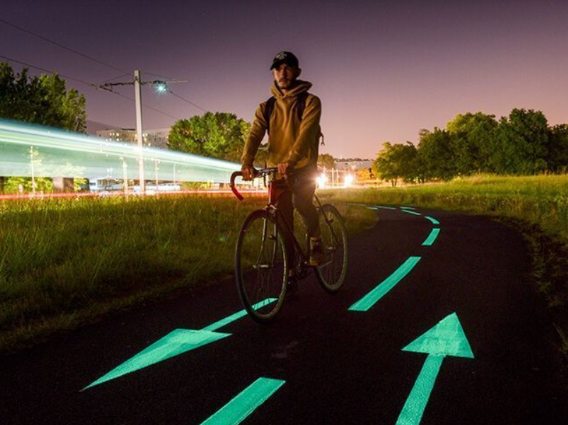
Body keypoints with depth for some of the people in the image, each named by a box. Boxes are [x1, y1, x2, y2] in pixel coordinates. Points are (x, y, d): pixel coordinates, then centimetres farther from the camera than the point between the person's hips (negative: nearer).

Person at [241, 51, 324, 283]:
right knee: (283, 223, 3)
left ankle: (316, 242, -1)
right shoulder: (266, 107, 9)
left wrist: (291, 160, -37)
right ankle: (290, 271, 17)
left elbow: (306, 132, -19)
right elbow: (254, 135, -7)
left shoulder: (310, 102, -2)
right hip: (277, 170, 3)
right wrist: (247, 162, -27)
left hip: (304, 167, -3)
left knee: (302, 203, -29)